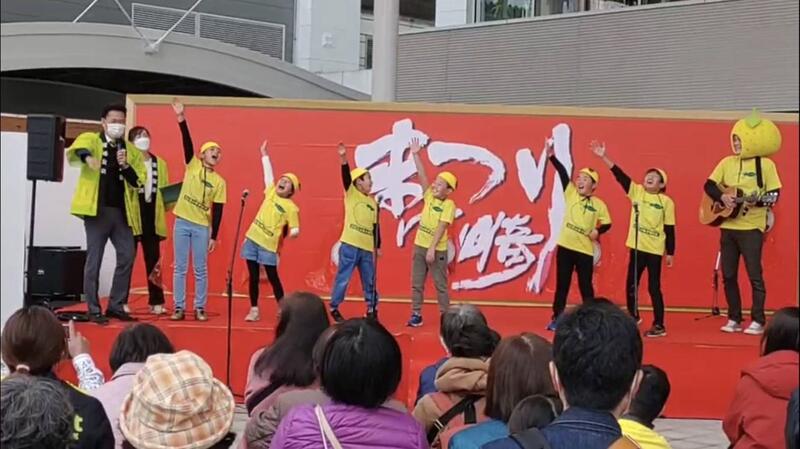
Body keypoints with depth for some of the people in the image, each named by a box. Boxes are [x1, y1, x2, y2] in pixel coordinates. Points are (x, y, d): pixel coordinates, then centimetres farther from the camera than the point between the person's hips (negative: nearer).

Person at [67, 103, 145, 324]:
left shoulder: (131, 150, 12)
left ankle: (116, 305, 16)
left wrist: (125, 166, -12)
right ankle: (94, 310, 4)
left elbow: (138, 181, 5)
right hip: (97, 210, -4)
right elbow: (77, 149, -24)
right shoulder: (91, 139, 1)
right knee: (94, 260, -2)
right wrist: (88, 157, -46)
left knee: (127, 256, 4)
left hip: (121, 211, 4)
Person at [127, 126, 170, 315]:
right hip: (132, 216, -4)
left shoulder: (160, 163, 12)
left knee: (153, 260, 7)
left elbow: (165, 190, 11)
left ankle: (156, 301, 13)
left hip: (152, 218, 4)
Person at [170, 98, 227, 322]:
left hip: (202, 227, 1)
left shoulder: (219, 182, 3)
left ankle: (199, 308, 10)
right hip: (182, 222, -1)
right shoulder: (192, 166, 2)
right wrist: (181, 119, -24)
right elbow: (187, 142, -11)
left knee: (200, 270, 3)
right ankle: (179, 307, 7)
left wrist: (214, 236, -3)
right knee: (180, 268, 3)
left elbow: (217, 211, 2)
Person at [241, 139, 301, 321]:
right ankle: (254, 310, 12)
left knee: (273, 278, -1)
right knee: (253, 277, 6)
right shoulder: (271, 192, 7)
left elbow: (295, 229, -10)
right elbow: (268, 173, 14)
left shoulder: (291, 207, -7)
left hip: (268, 245, -5)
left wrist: (293, 232, -32)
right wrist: (264, 154, 17)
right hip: (252, 239, 5)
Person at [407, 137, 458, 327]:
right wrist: (416, 155, -7)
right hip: (419, 246, 6)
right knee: (417, 283, 8)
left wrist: (432, 248, -23)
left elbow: (441, 228, -17)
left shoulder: (449, 205, -11)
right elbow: (422, 176, -1)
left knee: (440, 285, 2)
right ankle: (416, 315, 14)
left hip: (437, 250, -6)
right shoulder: (429, 196, 4)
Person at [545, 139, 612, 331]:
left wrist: (598, 231, -14)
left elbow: (607, 224, 8)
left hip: (585, 250, -1)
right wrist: (552, 156, -21)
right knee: (562, 285, 6)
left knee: (585, 286, 5)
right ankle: (556, 318, 13)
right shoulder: (571, 194, 1)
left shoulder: (599, 204, 1)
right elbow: (563, 173, -11)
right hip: (565, 246, 1)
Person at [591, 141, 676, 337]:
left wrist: (670, 253, -3)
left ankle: (659, 326, 7)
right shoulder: (636, 192, 3)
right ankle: (633, 317, 28)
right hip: (637, 247, 3)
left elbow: (670, 229, -2)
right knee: (631, 285, 9)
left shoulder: (666, 202, -4)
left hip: (655, 250, -3)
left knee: (654, 287, -1)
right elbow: (620, 175, -7)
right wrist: (604, 157, -17)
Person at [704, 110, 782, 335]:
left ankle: (758, 321, 1)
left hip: (751, 228, -5)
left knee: (754, 275, -5)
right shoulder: (727, 163, 7)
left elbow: (774, 195, -6)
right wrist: (722, 197, -12)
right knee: (728, 275, 6)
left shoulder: (765, 164, -5)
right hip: (728, 227, 5)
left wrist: (756, 201, -23)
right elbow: (708, 186, 7)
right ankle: (734, 319, 15)